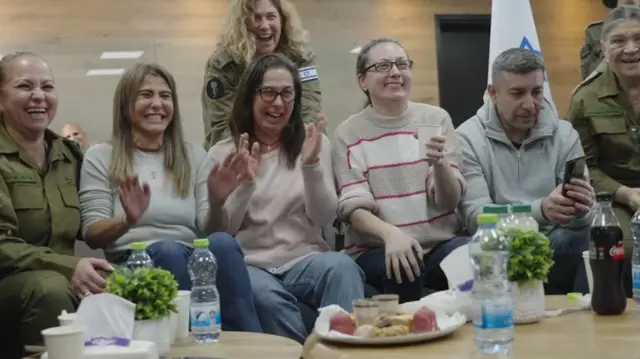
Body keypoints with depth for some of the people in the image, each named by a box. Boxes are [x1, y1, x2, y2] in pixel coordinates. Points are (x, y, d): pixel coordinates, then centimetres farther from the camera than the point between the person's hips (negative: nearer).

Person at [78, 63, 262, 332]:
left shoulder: (194, 156, 16)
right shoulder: (100, 157, 8)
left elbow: (210, 231, 9)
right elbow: (93, 236, 1)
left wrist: (216, 205, -14)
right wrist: (128, 221, -21)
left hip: (192, 260, 3)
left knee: (222, 243, -31)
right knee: (168, 250, -35)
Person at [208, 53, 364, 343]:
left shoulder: (313, 143, 11)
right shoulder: (222, 153, 9)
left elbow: (324, 217, 1)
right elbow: (220, 231, 2)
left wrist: (312, 165, -15)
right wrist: (245, 184, -14)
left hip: (304, 259, 1)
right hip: (250, 264, -1)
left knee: (342, 266, -34)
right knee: (266, 296, -36)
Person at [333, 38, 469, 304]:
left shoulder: (436, 118, 6)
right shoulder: (349, 133, 2)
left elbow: (449, 201, 0)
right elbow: (353, 207, -6)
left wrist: (439, 163, -22)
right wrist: (389, 233, -27)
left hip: (440, 243, 2)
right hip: (375, 249, -1)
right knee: (401, 269, -33)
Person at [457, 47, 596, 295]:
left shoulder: (564, 135, 5)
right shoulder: (468, 138, -4)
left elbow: (582, 218, -1)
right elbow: (476, 217, -15)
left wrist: (580, 211, -27)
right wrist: (541, 210, -31)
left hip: (556, 246, 3)